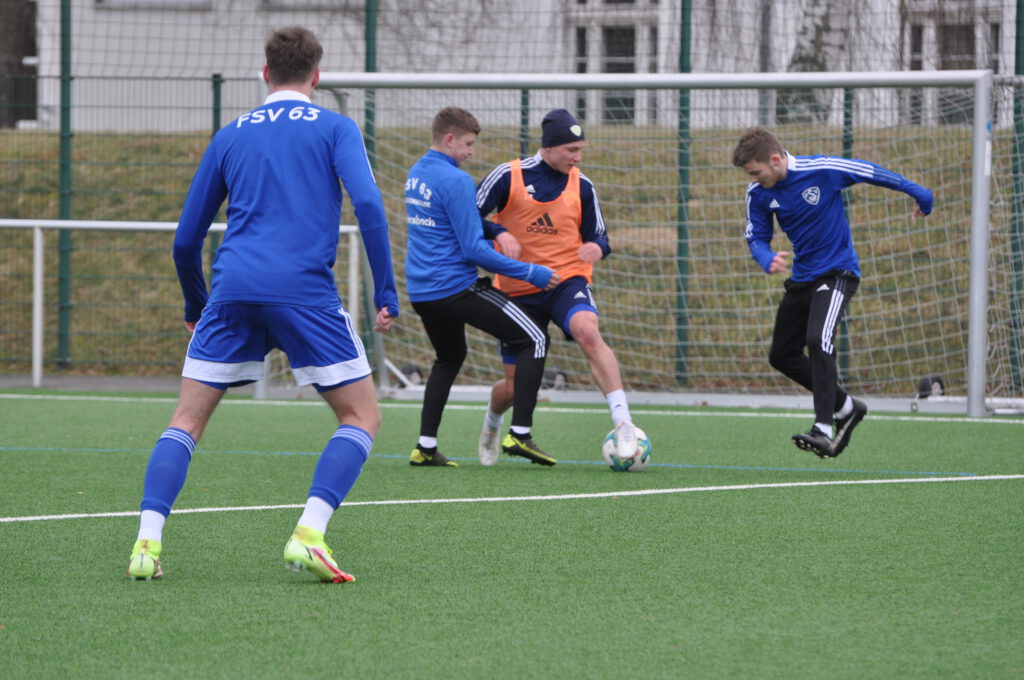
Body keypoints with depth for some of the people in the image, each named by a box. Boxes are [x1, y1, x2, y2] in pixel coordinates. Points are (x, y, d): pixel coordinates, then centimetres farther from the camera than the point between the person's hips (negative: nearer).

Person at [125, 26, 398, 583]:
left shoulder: (229, 137, 19)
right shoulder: (335, 129, 9)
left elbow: (186, 239, 20)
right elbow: (368, 205, -7)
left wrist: (195, 306, 35)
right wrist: (385, 294, -3)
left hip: (233, 288, 3)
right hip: (306, 293, -3)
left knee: (187, 420, 11)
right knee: (362, 417, 9)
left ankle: (147, 542, -7)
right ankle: (308, 534, -10)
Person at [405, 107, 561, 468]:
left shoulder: (416, 173, 11)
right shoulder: (454, 180, -17)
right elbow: (474, 249, -18)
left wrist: (498, 236, 21)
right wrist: (530, 273, -13)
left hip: (421, 289, 9)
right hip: (455, 286, -9)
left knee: (450, 357, 29)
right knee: (534, 341, -1)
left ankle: (426, 446, 21)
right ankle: (519, 433, -8)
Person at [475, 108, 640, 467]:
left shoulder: (582, 187, 1)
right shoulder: (509, 176, -7)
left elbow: (597, 236, 9)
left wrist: (597, 247, -16)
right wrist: (500, 234, -22)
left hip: (568, 280, 0)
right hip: (519, 291, 0)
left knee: (588, 333, -34)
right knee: (514, 387, 4)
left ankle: (623, 423, -37)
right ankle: (491, 426, 41)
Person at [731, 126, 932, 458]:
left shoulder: (822, 170, -21)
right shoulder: (757, 194, -6)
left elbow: (871, 172, -6)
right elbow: (756, 238, 3)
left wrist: (917, 194, 8)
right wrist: (767, 259, -23)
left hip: (837, 271, -7)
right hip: (802, 278, 7)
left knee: (818, 340, -28)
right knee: (782, 355, 8)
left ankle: (824, 429, -29)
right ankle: (845, 407, 26)